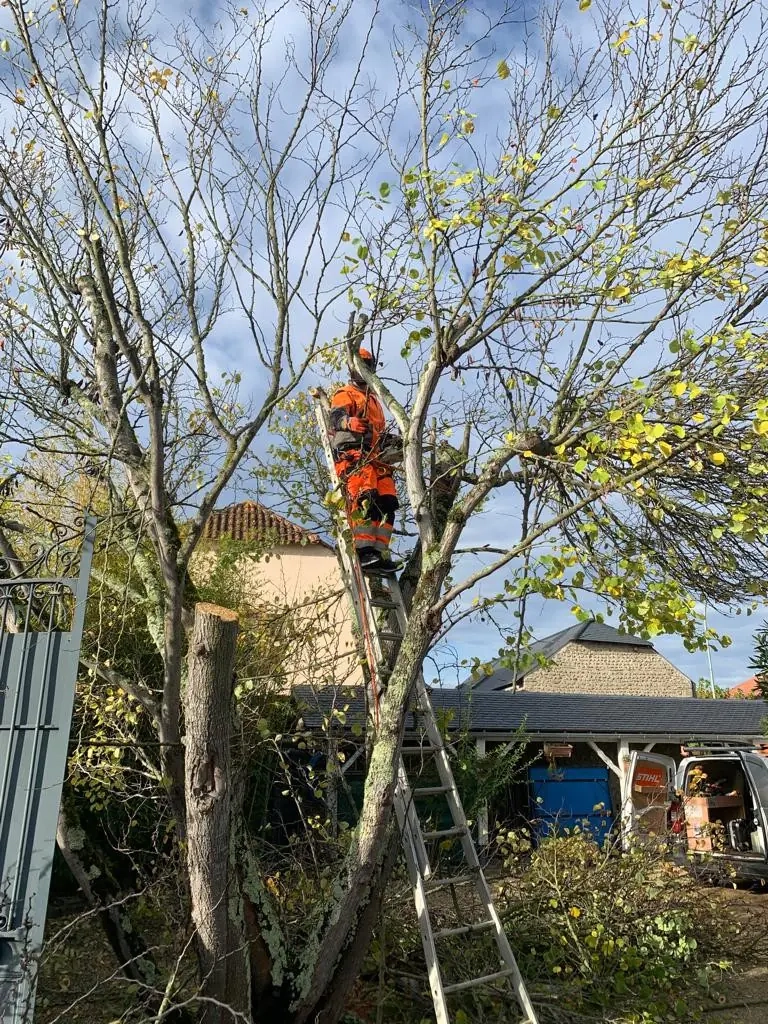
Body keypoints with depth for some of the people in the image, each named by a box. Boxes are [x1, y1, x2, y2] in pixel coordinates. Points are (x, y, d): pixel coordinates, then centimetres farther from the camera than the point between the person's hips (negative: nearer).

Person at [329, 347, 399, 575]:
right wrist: (349, 422, -35)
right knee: (364, 498, -26)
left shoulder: (374, 400, 36)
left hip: (374, 456, 8)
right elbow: (336, 417, -12)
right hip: (352, 452, -8)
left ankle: (380, 554, -10)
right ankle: (364, 551, -34)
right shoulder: (345, 394, 10)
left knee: (387, 503, -7)